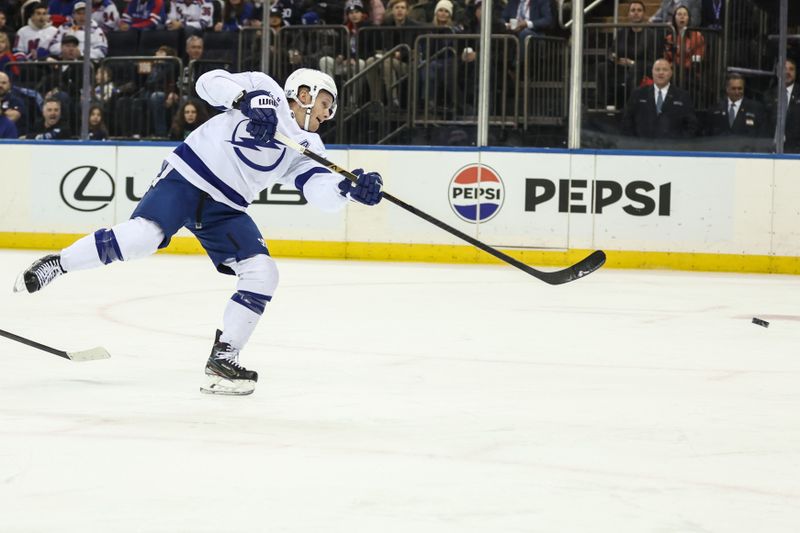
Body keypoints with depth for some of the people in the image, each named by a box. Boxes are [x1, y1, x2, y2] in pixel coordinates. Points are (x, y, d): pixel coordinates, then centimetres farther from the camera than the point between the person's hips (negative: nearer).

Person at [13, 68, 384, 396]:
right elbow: (210, 82, -10)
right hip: (187, 177, -6)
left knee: (263, 275, -10)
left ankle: (222, 362, -3)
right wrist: (246, 100, -25)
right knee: (143, 236, -29)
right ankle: (57, 264, -10)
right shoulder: (265, 89, 0)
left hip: (225, 210, 6)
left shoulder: (308, 148, 9)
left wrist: (351, 189, -25)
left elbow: (323, 194, -5)